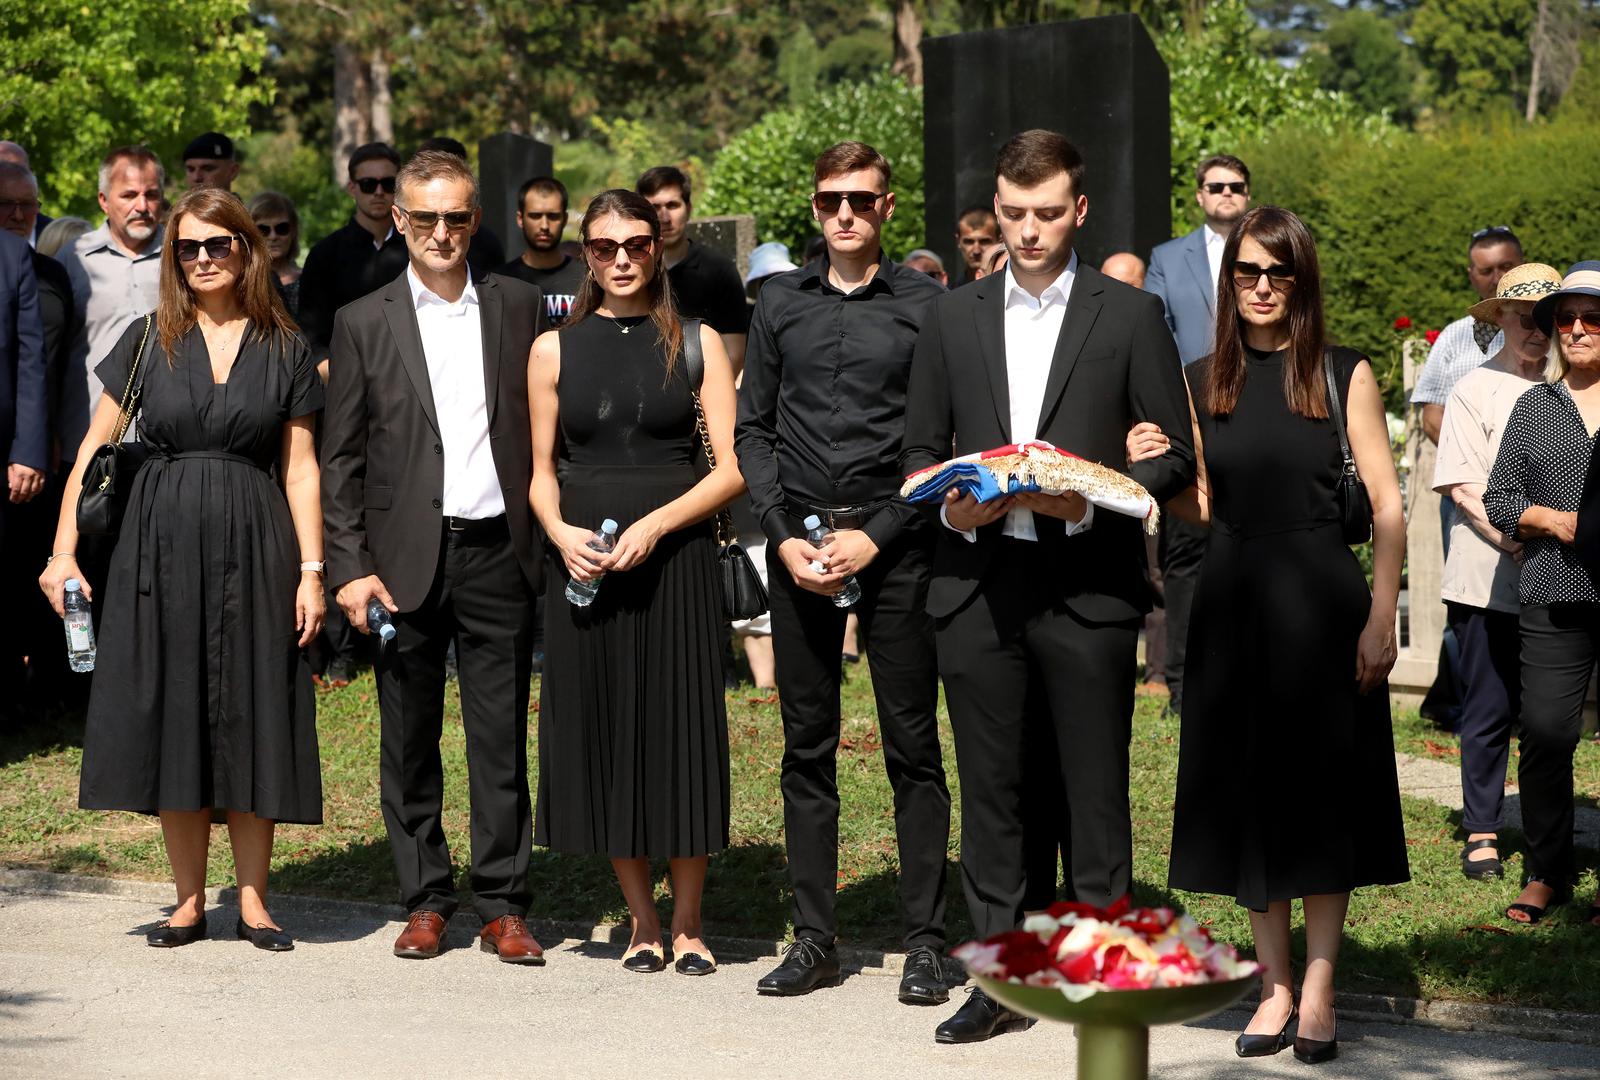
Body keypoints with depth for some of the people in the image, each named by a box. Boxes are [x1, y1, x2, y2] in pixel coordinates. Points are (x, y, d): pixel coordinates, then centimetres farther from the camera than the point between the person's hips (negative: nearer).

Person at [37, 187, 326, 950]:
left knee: (250, 720, 1)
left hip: (253, 545, -1)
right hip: (161, 543, 1)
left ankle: (252, 901, 10)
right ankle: (189, 901, 12)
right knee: (169, 715, 3)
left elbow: (300, 468, 4)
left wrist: (311, 571, -4)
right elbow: (94, 448, 5)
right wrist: (63, 550, -2)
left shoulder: (284, 351, 5)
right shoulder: (148, 341, 5)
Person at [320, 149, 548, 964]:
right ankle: (424, 901, 16)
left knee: (502, 739, 2)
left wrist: (551, 541, 0)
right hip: (407, 559, 0)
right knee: (409, 743, 6)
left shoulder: (520, 308, 8)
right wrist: (349, 568, -5)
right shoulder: (364, 323, 5)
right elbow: (339, 459, 3)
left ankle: (502, 905, 9)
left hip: (498, 554, 0)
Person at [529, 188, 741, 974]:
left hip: (675, 557, -2)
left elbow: (730, 468, 0)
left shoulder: (696, 343, 4)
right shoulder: (555, 350, 8)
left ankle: (687, 922, 10)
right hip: (583, 564, 2)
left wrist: (656, 524, -14)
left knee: (681, 728, -1)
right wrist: (562, 532, -9)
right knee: (603, 729, 3)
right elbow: (541, 471, 11)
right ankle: (641, 920, 15)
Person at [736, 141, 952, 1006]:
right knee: (807, 745, 6)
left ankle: (925, 941, 5)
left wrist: (876, 537, -10)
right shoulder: (781, 302, 11)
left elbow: (945, 440, -2)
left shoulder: (926, 305, 1)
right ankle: (814, 940, 12)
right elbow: (752, 429, 10)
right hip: (799, 545, 3)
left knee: (913, 745, -1)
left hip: (892, 541, -3)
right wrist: (786, 537, -2)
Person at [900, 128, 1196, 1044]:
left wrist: (1091, 501, -14)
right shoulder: (954, 318, 13)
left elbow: (1176, 458, 2)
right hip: (979, 583, 3)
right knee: (992, 790, 7)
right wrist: (950, 504, -6)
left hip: (1088, 587, -3)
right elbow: (919, 449, 15)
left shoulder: (1130, 316, 4)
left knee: (1096, 791, 0)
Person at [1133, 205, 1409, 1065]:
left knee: (1322, 790, 3)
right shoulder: (1200, 382, 6)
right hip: (1232, 603, 3)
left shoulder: (1342, 375, -1)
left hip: (1320, 601, -3)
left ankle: (1318, 990, 10)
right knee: (1247, 791, 7)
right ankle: (1275, 985, 17)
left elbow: (1387, 505, -3)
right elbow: (1199, 507, 8)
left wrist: (1380, 619, -10)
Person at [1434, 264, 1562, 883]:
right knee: (1490, 710, 0)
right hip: (1489, 579, -3)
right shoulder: (1477, 390, 0)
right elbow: (1462, 487, -5)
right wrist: (1518, 542, -15)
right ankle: (1481, 833, 10)